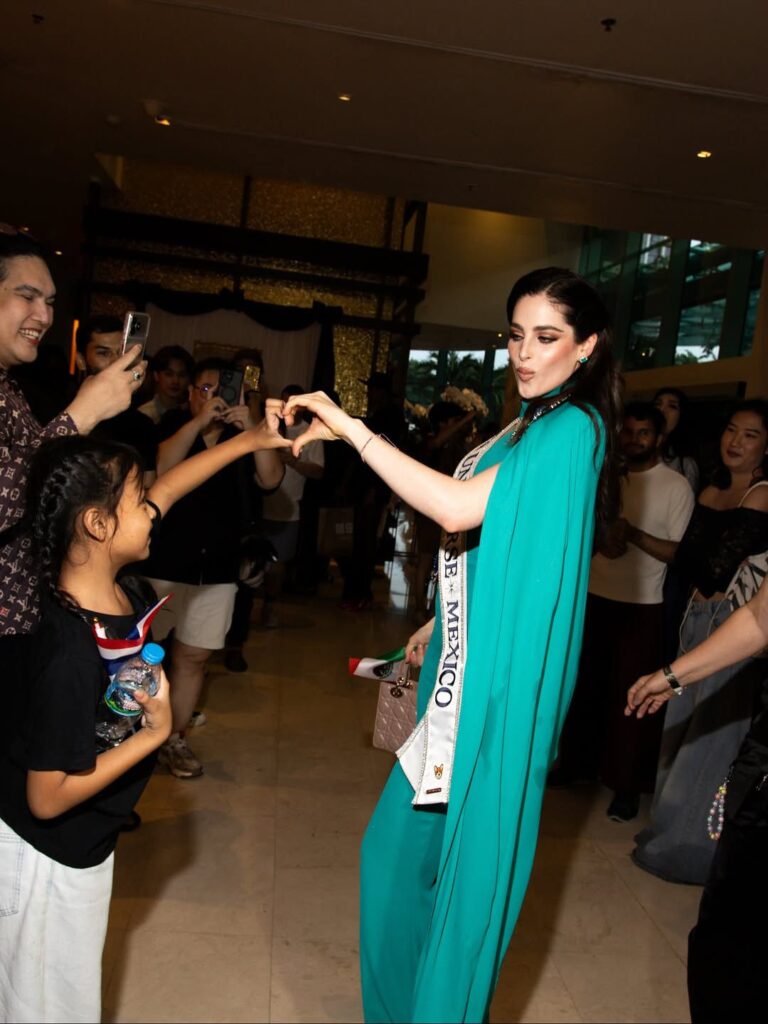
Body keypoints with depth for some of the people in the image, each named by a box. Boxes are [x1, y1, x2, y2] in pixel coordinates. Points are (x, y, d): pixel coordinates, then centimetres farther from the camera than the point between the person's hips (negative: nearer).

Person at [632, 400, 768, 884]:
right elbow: (687, 558, 5)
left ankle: (697, 848, 21)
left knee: (712, 735, 4)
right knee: (684, 729, 15)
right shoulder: (713, 491, 10)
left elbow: (718, 567, -20)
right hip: (701, 618, 8)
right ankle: (676, 829, 32)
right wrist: (708, 588, -9)